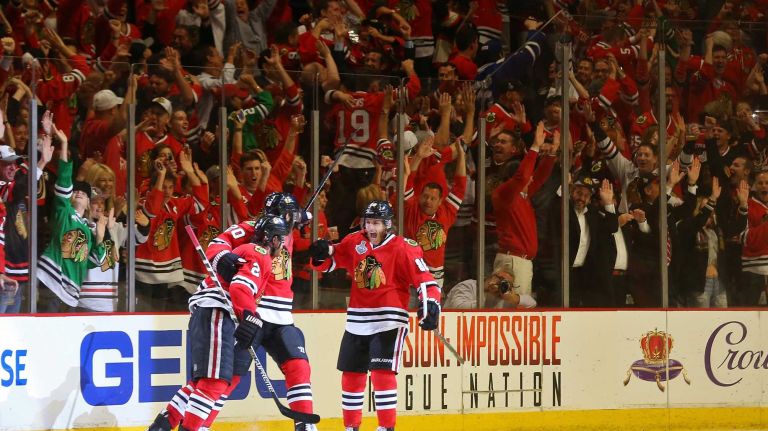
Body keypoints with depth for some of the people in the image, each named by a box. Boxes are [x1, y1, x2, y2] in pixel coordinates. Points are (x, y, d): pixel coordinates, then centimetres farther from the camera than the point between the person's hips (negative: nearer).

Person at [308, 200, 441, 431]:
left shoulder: (403, 249, -11)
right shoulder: (354, 243, 3)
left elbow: (424, 279, -14)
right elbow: (330, 261, 11)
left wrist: (430, 306, -28)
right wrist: (322, 253, -12)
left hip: (389, 321, -6)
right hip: (357, 322, 6)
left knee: (382, 373, -16)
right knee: (351, 375, 12)